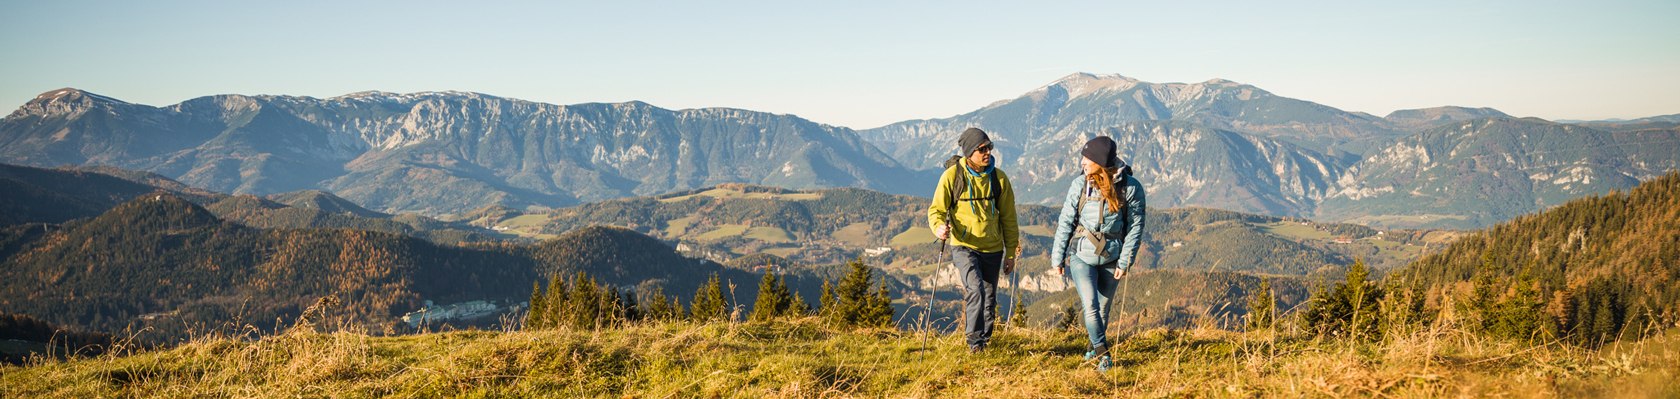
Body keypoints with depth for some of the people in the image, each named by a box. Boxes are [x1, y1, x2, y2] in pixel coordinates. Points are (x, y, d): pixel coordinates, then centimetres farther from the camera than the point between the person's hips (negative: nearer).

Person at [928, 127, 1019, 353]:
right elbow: (937, 209, -3)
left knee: (989, 299, 11)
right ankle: (974, 341, -13)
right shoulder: (952, 176, -7)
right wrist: (939, 227, -26)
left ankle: (984, 341, 28)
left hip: (992, 249, 4)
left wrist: (1011, 252, 10)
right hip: (964, 246, -4)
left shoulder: (998, 178, 2)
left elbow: (1008, 218, 9)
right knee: (975, 289, -23)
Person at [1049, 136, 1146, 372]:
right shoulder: (1080, 184, -7)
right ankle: (1103, 354, -2)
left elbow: (1135, 227, -4)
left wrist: (1125, 262, -5)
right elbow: (1066, 222, -1)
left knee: (1103, 308, 11)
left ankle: (1094, 347, 33)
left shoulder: (1131, 188, -10)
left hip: (1111, 258, 0)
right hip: (1081, 256, 0)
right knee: (1090, 306, -13)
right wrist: (1057, 257, 0)